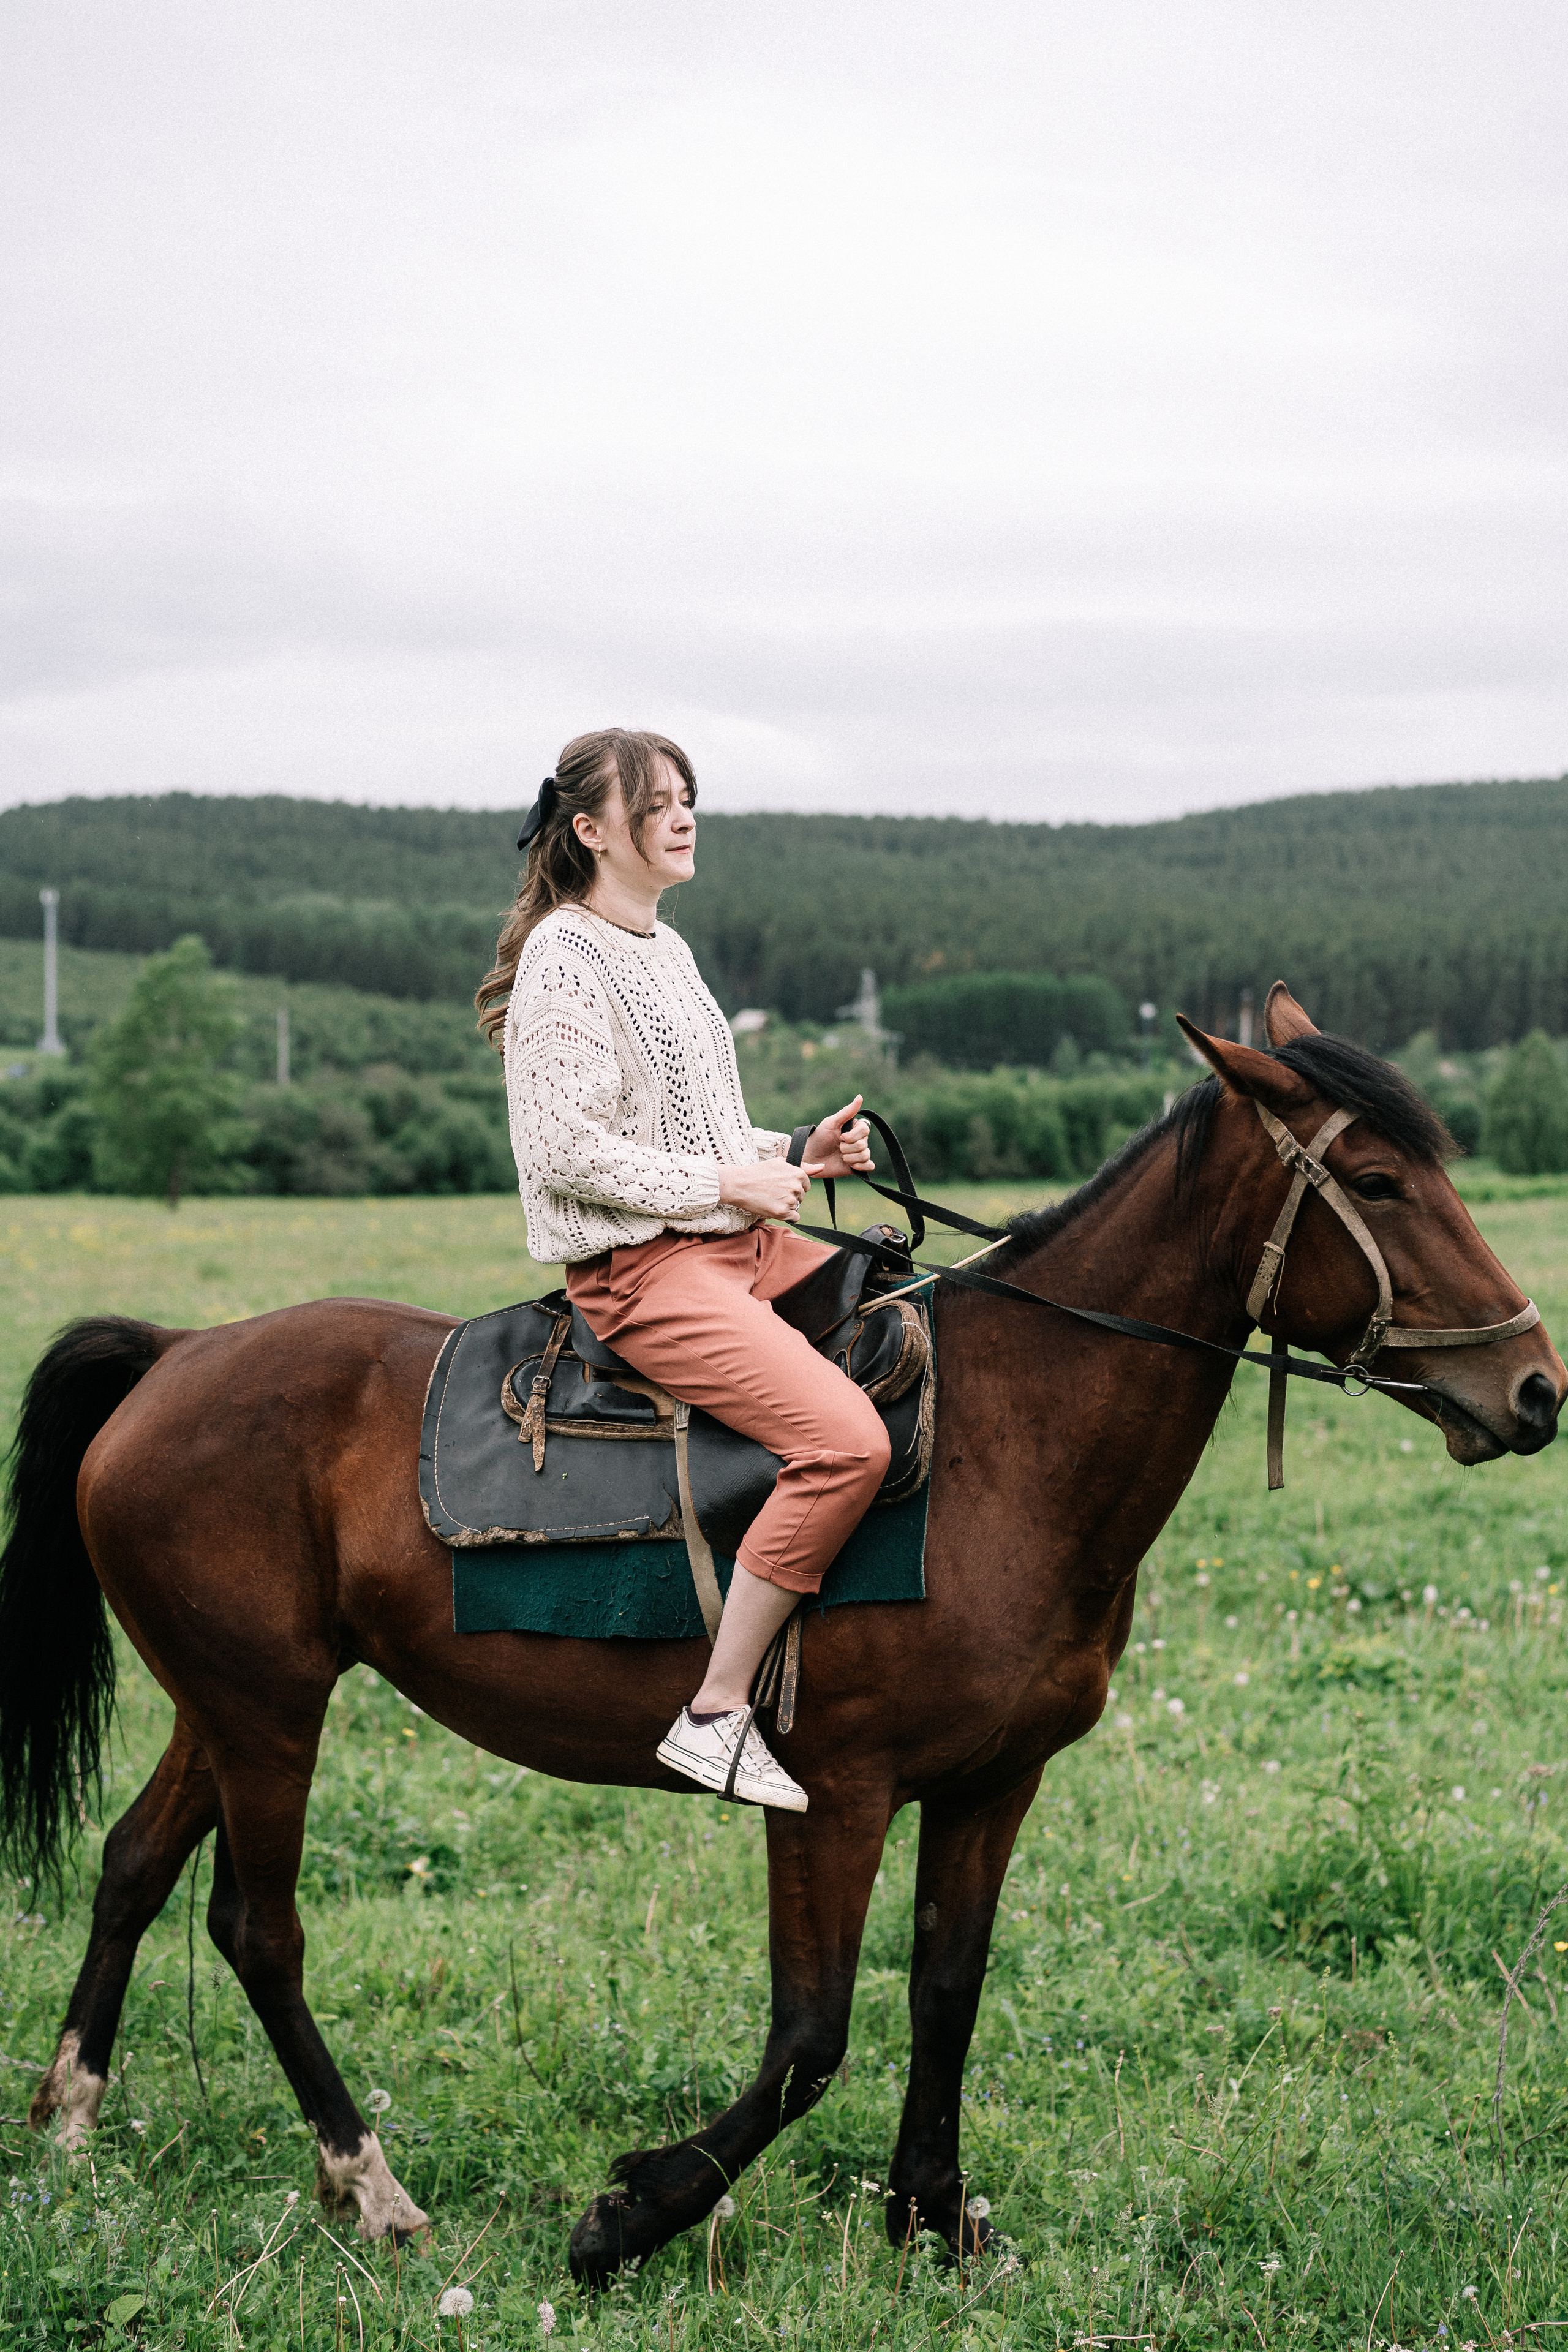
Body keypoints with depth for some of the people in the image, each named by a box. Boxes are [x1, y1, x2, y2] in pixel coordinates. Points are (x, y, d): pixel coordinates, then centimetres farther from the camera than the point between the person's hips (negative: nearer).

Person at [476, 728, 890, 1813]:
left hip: (743, 1238, 10)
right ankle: (715, 1715, -19)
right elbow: (566, 1147, -18)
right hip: (643, 1268, -10)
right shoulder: (566, 961, -11)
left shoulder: (666, 951, 19)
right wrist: (726, 1181, -15)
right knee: (848, 1438, -26)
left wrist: (797, 1153, 9)